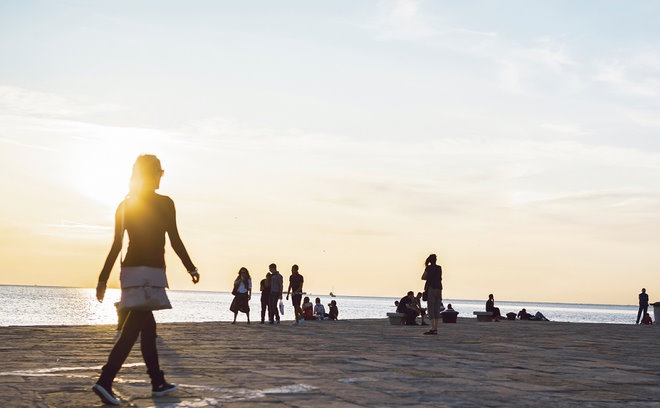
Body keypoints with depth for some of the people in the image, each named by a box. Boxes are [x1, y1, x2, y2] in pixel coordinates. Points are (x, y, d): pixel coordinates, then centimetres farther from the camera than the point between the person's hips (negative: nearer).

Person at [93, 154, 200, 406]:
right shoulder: (163, 203, -7)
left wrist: (103, 279, 8)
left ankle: (158, 382, 21)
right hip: (150, 270, -7)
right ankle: (105, 381, -18)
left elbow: (116, 245, 6)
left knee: (147, 326, 15)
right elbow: (175, 241, -7)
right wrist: (191, 268, 4)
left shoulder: (124, 205, 9)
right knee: (132, 329, -9)